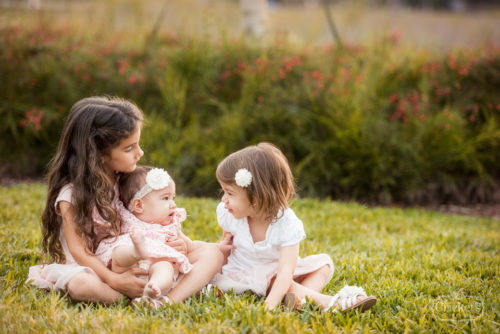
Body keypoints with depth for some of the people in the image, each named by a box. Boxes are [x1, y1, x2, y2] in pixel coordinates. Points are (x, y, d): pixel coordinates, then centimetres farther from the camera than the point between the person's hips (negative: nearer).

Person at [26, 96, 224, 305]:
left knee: (212, 253, -10)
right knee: (81, 286, -42)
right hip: (97, 269, -5)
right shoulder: (72, 193, -11)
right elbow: (78, 250, -17)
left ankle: (169, 301, -37)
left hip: (137, 264, 6)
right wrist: (114, 280, -31)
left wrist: (173, 244, -10)